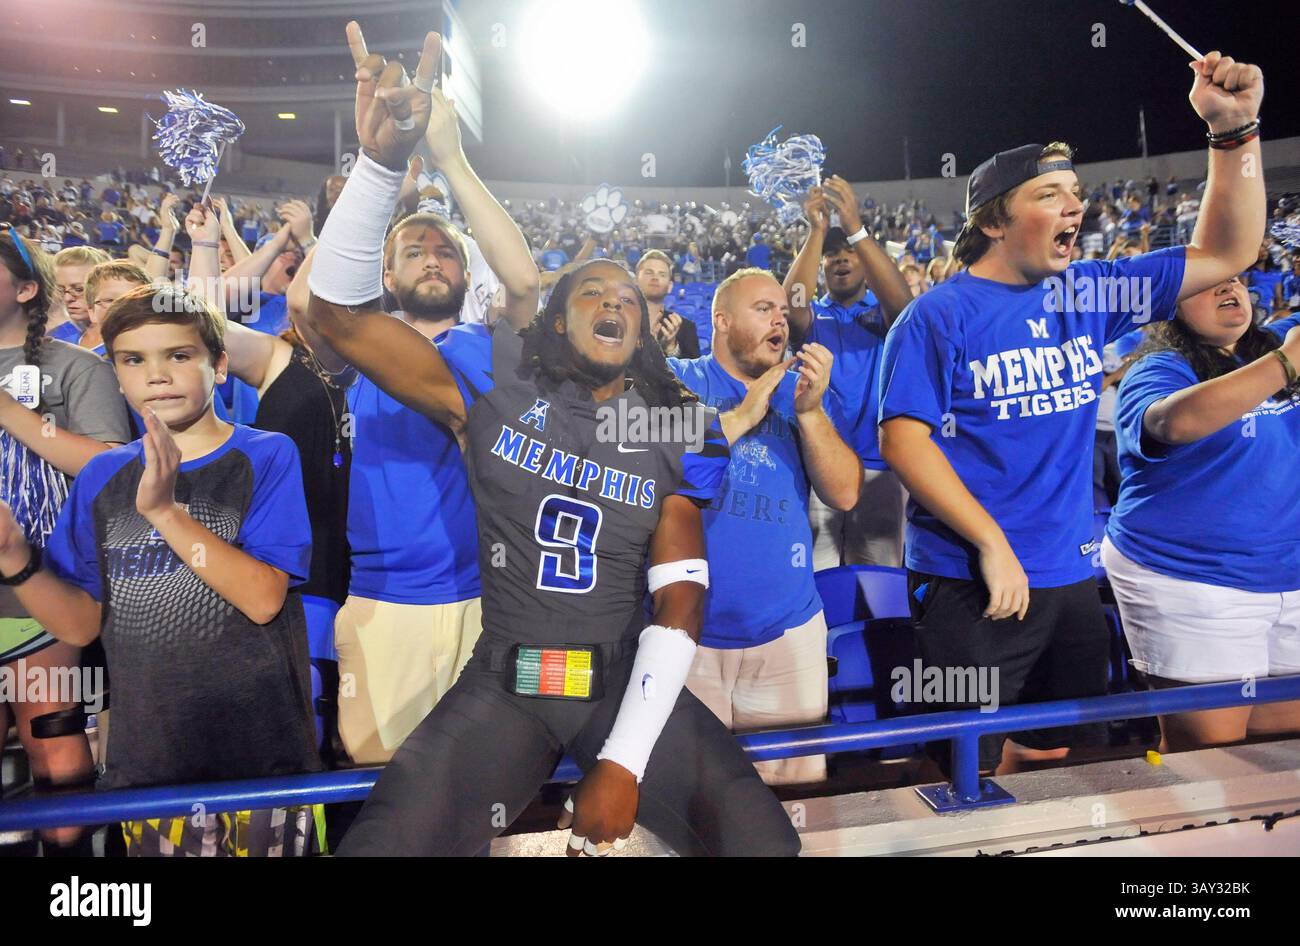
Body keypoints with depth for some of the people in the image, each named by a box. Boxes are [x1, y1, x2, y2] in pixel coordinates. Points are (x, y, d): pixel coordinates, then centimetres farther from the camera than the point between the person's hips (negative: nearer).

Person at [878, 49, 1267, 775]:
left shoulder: (1086, 295, 6)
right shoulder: (940, 317, -10)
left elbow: (1227, 255, 10)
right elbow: (903, 439, -17)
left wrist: (1235, 129, -2)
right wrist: (992, 544, -21)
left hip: (1072, 579, 6)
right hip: (971, 584, -6)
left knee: (1066, 761, 21)